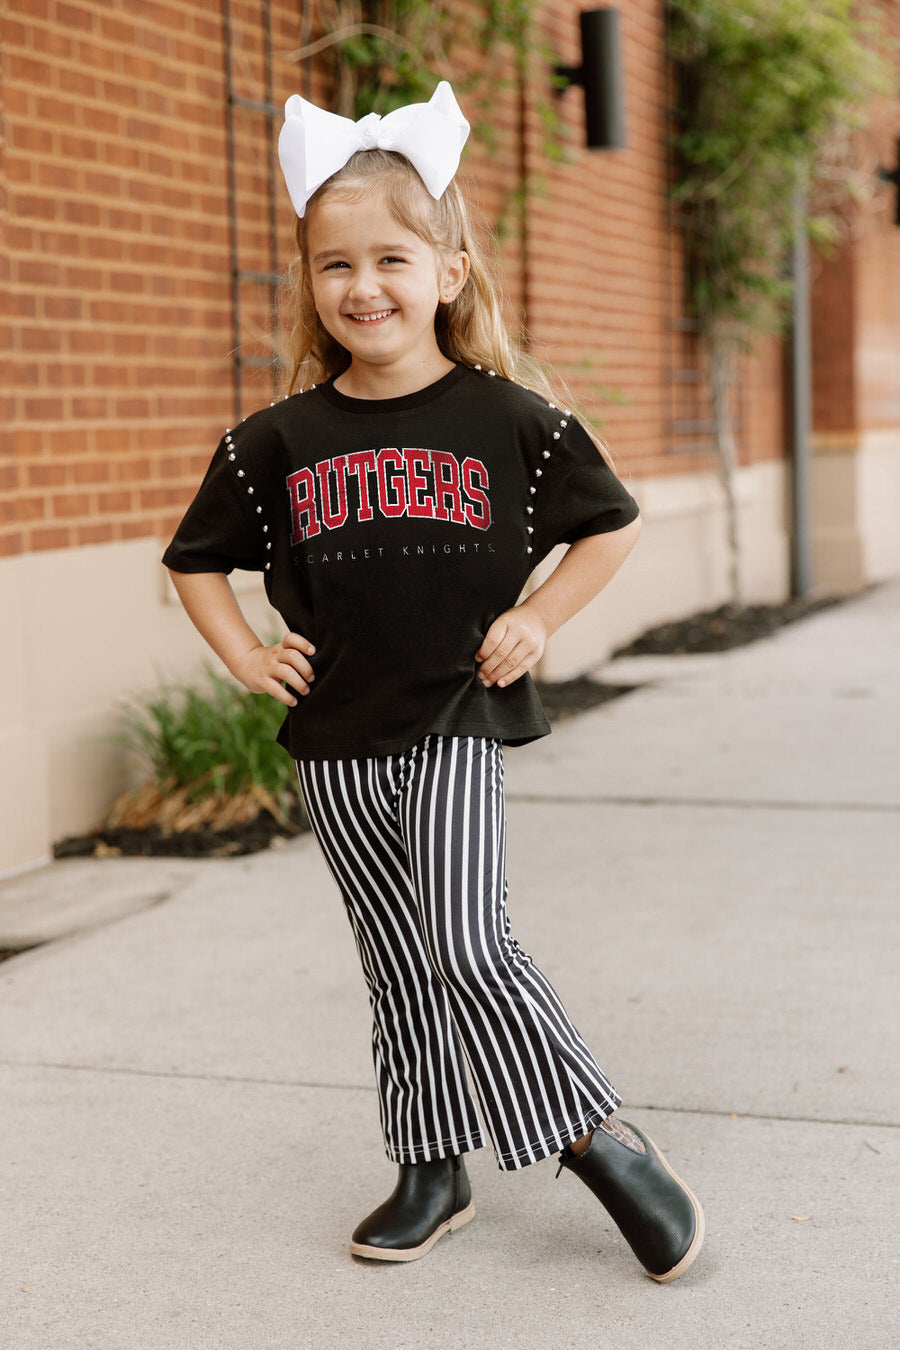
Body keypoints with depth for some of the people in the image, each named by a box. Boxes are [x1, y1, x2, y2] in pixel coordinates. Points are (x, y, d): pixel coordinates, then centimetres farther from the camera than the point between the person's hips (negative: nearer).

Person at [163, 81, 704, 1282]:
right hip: (337, 741, 3)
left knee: (466, 945, -14)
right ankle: (432, 1172, 24)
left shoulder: (508, 419, -5)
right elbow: (197, 561, 13)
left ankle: (600, 1139, 3)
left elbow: (611, 525, 7)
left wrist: (538, 619, -3)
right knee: (398, 964, 11)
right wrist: (246, 656, 1)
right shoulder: (281, 441, 0)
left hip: (457, 724, -3)